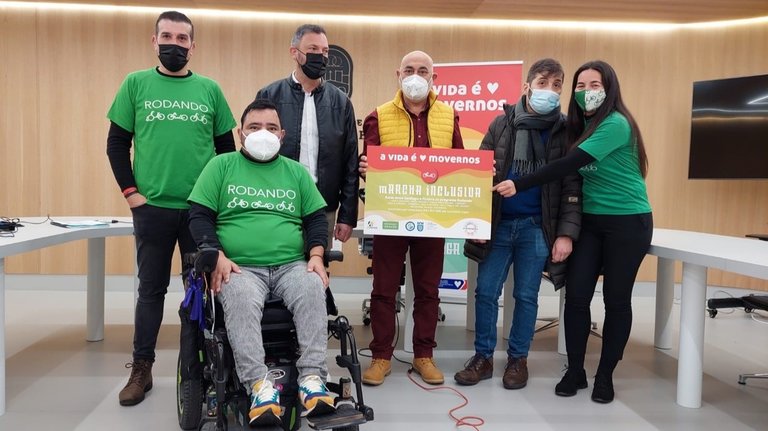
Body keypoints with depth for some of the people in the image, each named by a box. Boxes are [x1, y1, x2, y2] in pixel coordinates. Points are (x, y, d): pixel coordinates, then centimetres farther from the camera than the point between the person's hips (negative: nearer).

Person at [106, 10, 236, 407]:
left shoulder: (209, 89, 7)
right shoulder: (136, 84, 5)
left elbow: (226, 147, 10)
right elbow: (116, 143, 5)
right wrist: (131, 192, -3)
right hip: (152, 207, 0)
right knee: (151, 288, 8)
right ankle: (141, 369, 20)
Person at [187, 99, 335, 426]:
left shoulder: (296, 171, 18)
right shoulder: (221, 166, 11)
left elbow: (316, 218, 14)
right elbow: (199, 215, 4)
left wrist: (316, 256, -5)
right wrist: (217, 257, -12)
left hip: (292, 265, 2)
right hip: (240, 267, -2)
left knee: (313, 291, -30)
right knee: (241, 301, -34)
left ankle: (312, 378, -29)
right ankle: (259, 386, -34)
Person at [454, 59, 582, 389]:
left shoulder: (565, 130, -1)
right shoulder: (502, 123, 3)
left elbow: (571, 187, -4)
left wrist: (566, 233, -13)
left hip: (536, 227, -1)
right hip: (498, 223, 2)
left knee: (526, 296, 7)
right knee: (486, 292, 4)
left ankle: (518, 359, 23)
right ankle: (483, 357, 19)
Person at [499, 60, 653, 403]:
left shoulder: (616, 124, -16)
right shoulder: (580, 126, 8)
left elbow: (570, 165, -25)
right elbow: (573, 170, 6)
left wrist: (519, 185, -27)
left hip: (628, 221, -6)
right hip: (590, 220, 6)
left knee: (616, 298, 5)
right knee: (576, 295, -1)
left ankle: (605, 375, 18)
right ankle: (575, 371, 13)